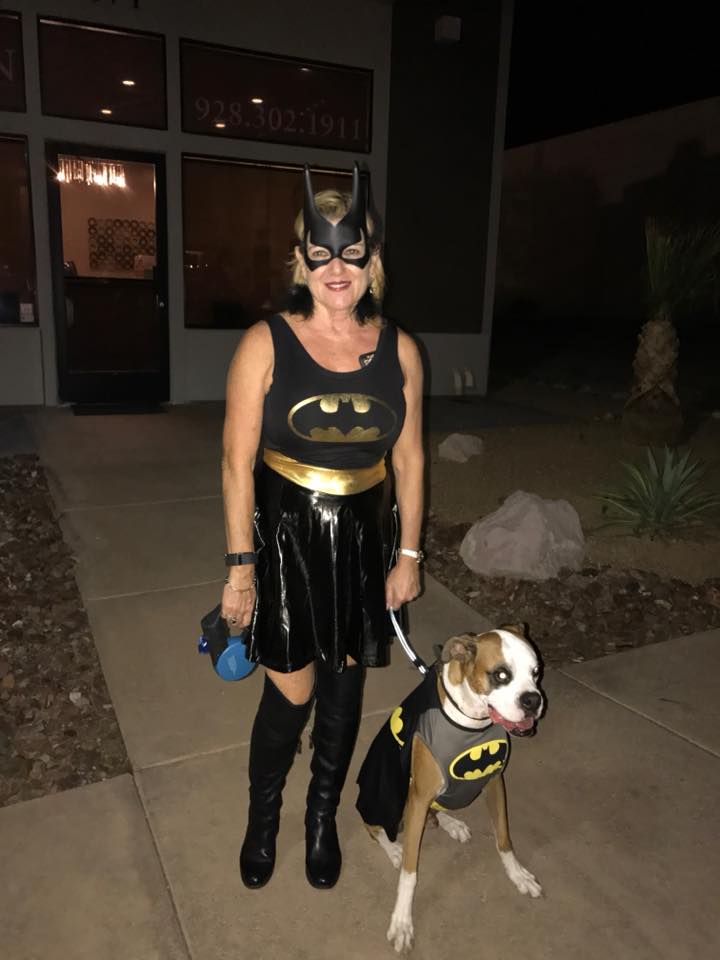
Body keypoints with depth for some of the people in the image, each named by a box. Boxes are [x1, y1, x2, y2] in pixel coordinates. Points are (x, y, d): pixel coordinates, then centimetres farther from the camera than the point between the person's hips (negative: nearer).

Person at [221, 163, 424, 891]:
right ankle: (262, 818, 35)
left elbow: (409, 460, 4)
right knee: (291, 692, 3)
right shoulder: (266, 344, -10)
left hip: (365, 536, 3)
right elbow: (237, 462, -9)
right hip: (286, 534, -3)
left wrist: (408, 555, 4)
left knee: (344, 683, 15)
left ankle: (323, 817, 41)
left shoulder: (399, 351, -2)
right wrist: (240, 565, -10)